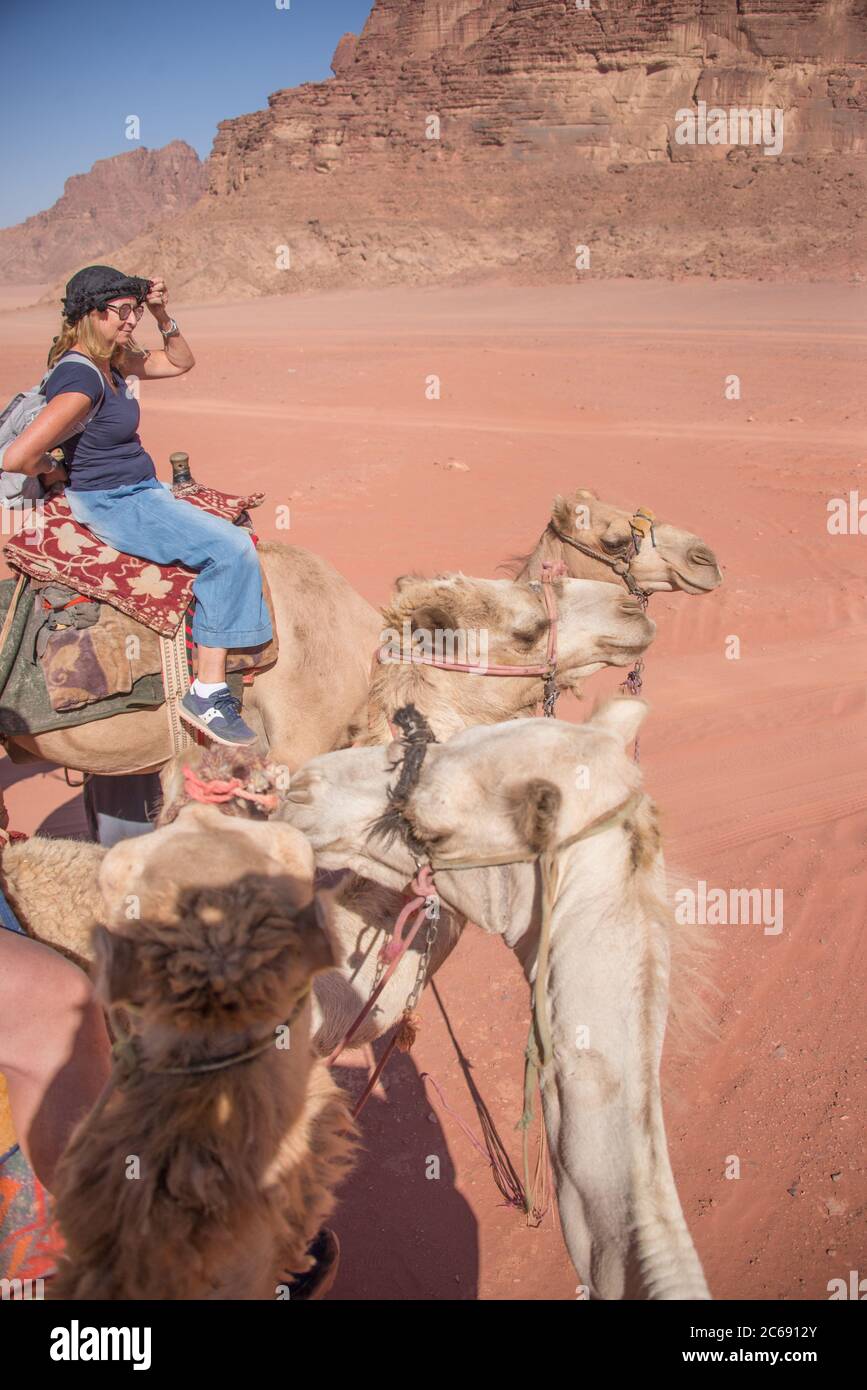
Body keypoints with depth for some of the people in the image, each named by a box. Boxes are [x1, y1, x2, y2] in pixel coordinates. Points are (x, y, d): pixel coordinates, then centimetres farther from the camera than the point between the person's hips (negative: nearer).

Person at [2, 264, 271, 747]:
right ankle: (209, 691, -22)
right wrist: (58, 472, -10)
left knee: (236, 535, 21)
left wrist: (164, 315, 6)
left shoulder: (113, 362, 7)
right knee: (231, 549, -25)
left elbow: (181, 362, 23)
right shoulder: (80, 377, -22)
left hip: (146, 490, 11)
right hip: (114, 505, -11)